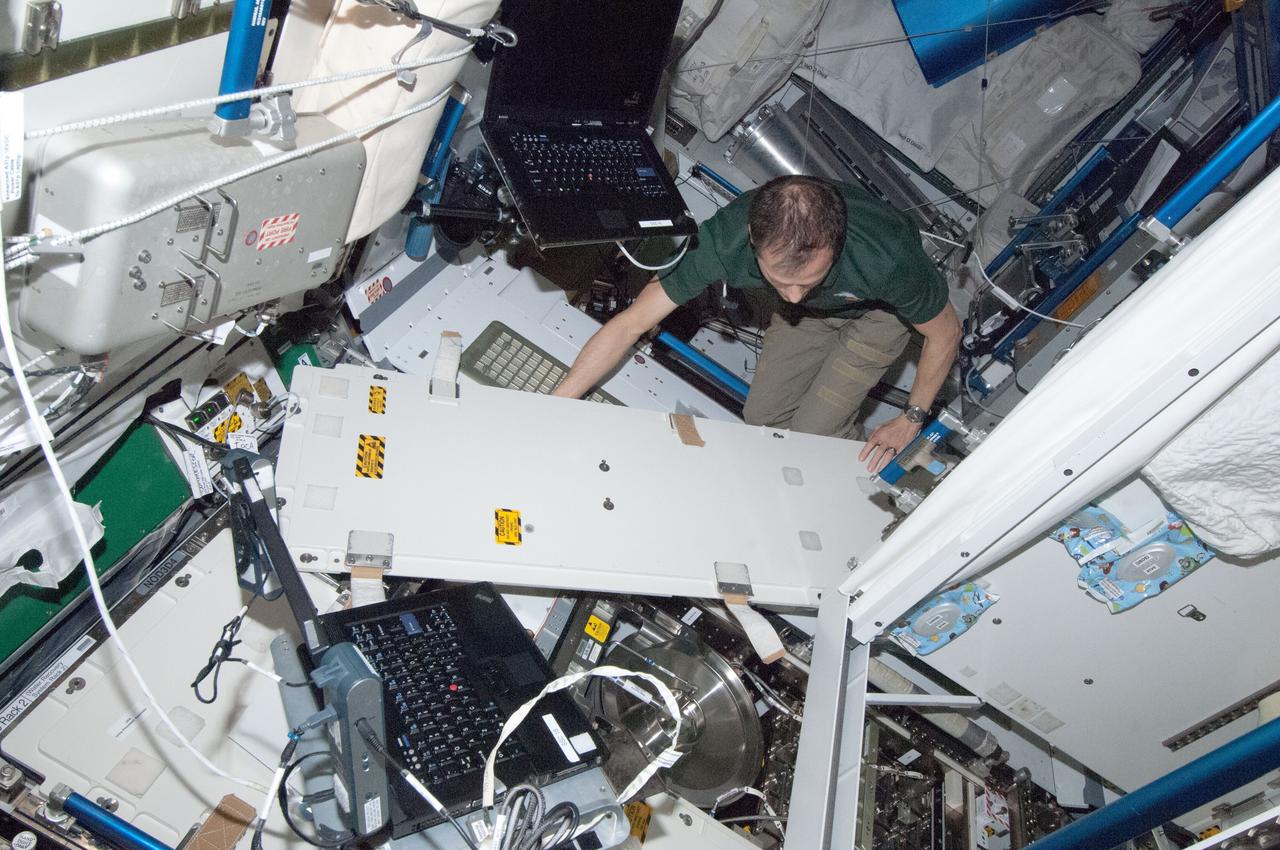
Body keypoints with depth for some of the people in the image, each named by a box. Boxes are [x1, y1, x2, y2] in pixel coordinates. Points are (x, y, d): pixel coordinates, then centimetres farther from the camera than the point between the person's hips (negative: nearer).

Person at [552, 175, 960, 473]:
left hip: (876, 314, -3)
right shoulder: (724, 238, -39)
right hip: (812, 312, 3)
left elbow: (946, 333, -22)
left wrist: (910, 421, -13)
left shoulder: (887, 257, -45)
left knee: (811, 436, -10)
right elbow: (631, 324, -30)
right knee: (761, 416, 3)